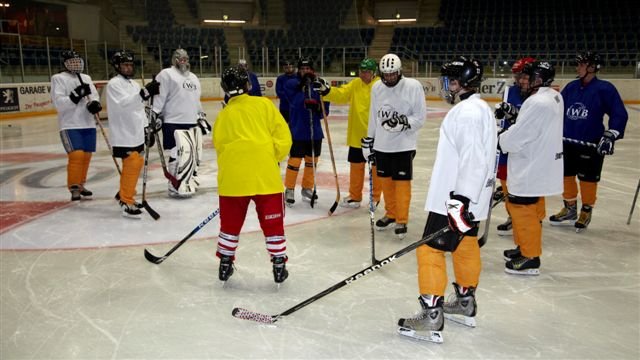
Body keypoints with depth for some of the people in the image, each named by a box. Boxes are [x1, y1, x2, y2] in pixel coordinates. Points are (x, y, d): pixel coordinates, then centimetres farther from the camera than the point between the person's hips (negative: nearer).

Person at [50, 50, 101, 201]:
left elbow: (95, 96, 9)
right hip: (70, 125, -6)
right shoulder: (58, 78, -4)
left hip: (88, 124, 6)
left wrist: (94, 104, -13)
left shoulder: (86, 78, 15)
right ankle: (74, 189, -5)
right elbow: (59, 103, -13)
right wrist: (76, 95, -24)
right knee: (76, 156, -14)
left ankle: (80, 185, 25)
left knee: (86, 156, 10)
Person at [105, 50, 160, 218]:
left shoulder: (134, 84, 16)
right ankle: (127, 204, -4)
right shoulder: (114, 84, -12)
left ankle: (125, 196, 30)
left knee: (137, 164, 14)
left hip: (137, 133, 9)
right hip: (124, 135, -9)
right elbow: (124, 103, -29)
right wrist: (145, 92, -40)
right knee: (132, 166, -11)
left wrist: (146, 129, 18)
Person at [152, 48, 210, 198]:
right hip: (174, 123, -8)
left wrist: (202, 117, 25)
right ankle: (177, 187, -6)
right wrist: (154, 115, -18)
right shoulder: (166, 74, -4)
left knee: (194, 154, 12)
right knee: (180, 154, -13)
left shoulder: (193, 77, 22)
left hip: (192, 123, 8)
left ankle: (189, 181, 26)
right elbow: (159, 96, -11)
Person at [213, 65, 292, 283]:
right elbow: (283, 138, 1)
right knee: (273, 223, 9)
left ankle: (225, 264, 26)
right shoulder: (264, 104, 6)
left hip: (233, 178, 2)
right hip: (266, 176, -2)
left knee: (230, 222, 17)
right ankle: (279, 265, 15)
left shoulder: (222, 116, 13)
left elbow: (220, 148, 16)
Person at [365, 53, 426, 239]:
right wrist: (369, 140, 13)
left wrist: (404, 122, -26)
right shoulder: (377, 88, 3)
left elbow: (420, 117, -9)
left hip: (403, 145, -5)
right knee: (386, 180, 14)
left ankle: (402, 220, 9)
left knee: (402, 182, -2)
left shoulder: (413, 86, -11)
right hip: (381, 144, 5)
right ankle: (390, 213, 32)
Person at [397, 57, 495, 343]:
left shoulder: (467, 113, -19)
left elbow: (473, 159, -27)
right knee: (466, 248, 19)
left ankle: (431, 319, -2)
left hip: (454, 200, -11)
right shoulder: (480, 108, 14)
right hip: (468, 198, 11)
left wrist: (460, 201, -31)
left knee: (430, 251, -7)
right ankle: (465, 304, 33)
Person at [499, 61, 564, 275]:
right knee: (533, 207, 20)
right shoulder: (554, 97, 8)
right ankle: (526, 247, 34)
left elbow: (517, 137, -22)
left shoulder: (538, 102, -24)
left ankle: (530, 258, 9)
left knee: (522, 208, 0)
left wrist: (498, 141, -5)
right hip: (541, 164, 10)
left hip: (531, 169, -10)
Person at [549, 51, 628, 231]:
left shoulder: (605, 89, -10)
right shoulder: (571, 87, 6)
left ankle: (586, 212, 23)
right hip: (567, 142, 5)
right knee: (566, 175, 12)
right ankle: (570, 209, 29)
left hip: (591, 145, -5)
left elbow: (619, 114, -10)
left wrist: (610, 136, -18)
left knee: (588, 179, 4)